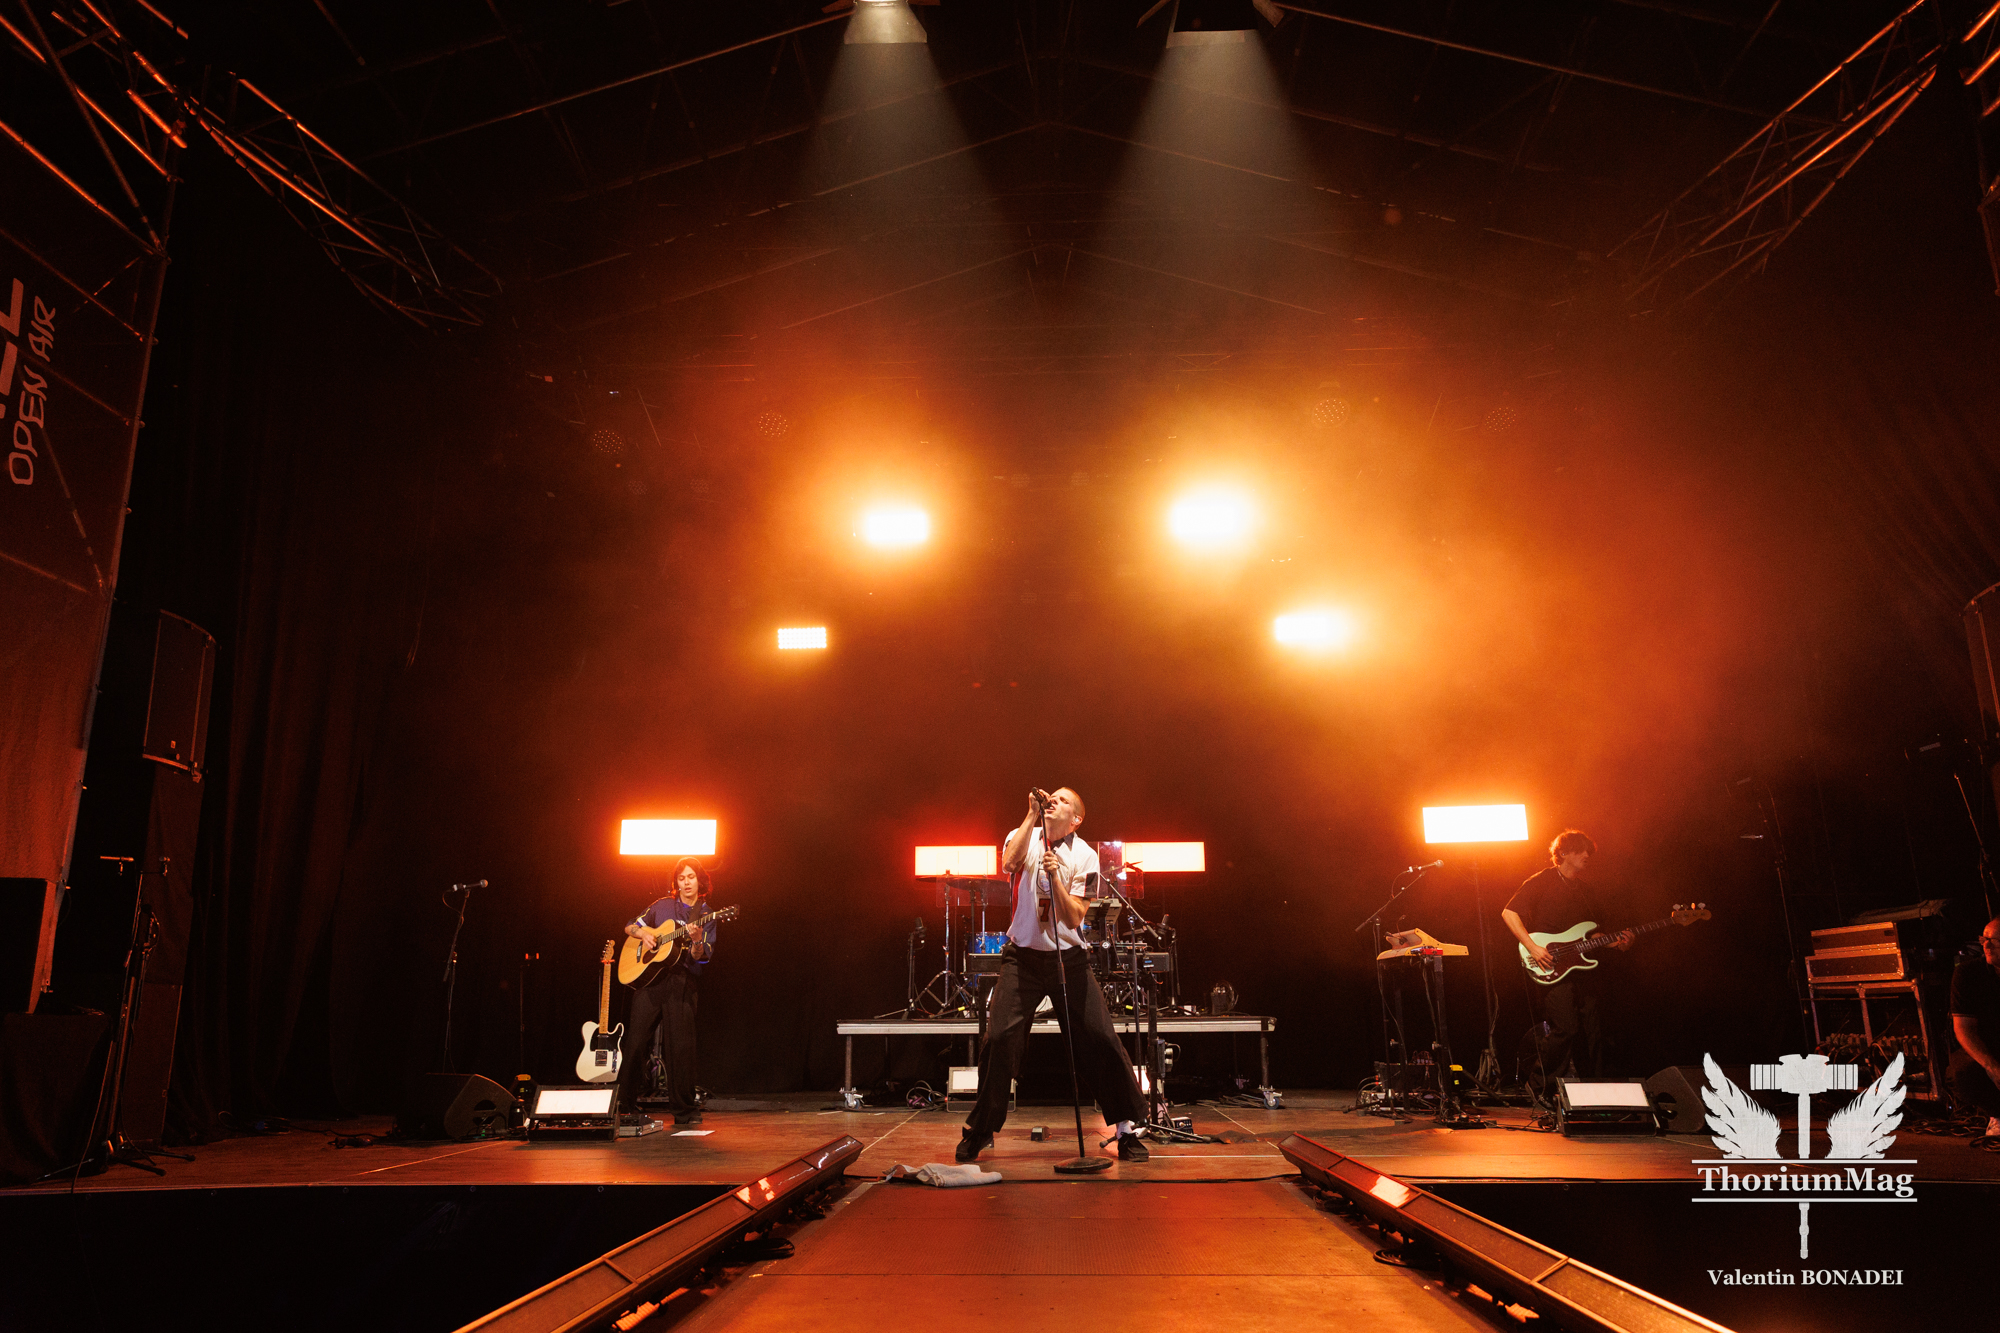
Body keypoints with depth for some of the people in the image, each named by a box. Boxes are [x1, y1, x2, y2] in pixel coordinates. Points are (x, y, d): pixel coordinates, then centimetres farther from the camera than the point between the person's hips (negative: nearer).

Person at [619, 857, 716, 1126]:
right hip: (648, 977, 2)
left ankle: (684, 1110, 4)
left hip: (682, 984, -1)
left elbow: (701, 958, -1)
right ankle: (625, 1105, 11)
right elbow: (630, 926, 20)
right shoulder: (662, 906, 13)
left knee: (681, 1047, -5)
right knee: (636, 1041, -1)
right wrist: (643, 933, -1)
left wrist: (697, 941, -22)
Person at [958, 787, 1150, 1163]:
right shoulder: (1024, 836, 0)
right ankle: (978, 1131, 8)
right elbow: (1008, 863, -25)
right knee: (999, 1037, -10)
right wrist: (1032, 815, -22)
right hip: (1022, 954, 0)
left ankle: (1126, 1130, 9)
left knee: (1101, 1039, -6)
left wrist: (1055, 877, -25)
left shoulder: (1084, 856, -3)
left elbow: (1073, 919, -11)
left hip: (1067, 956, 0)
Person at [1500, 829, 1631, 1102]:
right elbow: (1509, 912, -12)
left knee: (1593, 1030, 5)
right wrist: (1533, 947, -20)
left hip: (1581, 966, 7)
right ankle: (1538, 1085, 2)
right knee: (1566, 1029, -14)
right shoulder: (1542, 881, -5)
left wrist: (1616, 942, 6)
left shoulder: (1585, 890, 19)